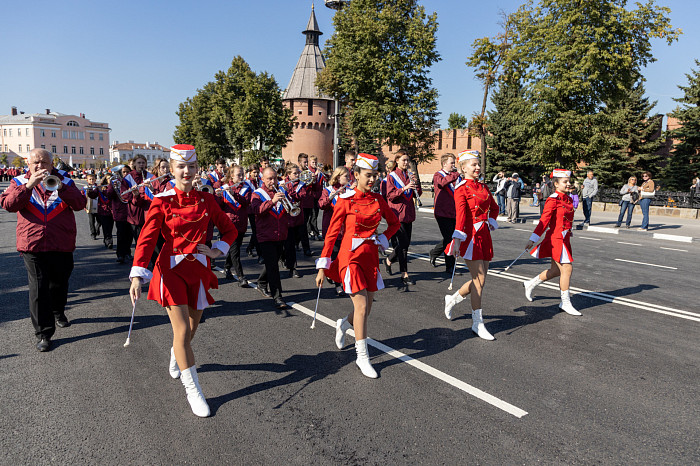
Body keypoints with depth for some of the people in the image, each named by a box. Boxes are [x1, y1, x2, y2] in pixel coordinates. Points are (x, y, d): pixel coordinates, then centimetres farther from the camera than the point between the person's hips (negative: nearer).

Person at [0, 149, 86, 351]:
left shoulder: (64, 181, 6)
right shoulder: (20, 182, 6)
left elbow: (80, 204, -8)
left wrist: (60, 187, -21)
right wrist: (29, 185, -20)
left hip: (62, 245, 1)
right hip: (32, 245, -1)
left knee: (60, 283, 17)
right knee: (38, 288, -4)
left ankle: (58, 312, 44)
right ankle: (43, 333, 2)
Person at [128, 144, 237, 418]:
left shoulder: (206, 200, 3)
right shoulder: (161, 202, -7)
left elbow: (229, 229, 13)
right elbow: (146, 239, -14)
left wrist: (217, 251, -3)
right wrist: (137, 276, -25)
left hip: (199, 269, 4)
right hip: (172, 269, -4)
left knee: (191, 327, 15)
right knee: (182, 330, -7)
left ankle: (176, 356, 51)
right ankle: (193, 391, 6)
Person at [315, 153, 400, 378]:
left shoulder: (379, 200, 4)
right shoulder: (345, 201, -8)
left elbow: (394, 222, 19)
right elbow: (332, 233, -7)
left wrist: (382, 239, 2)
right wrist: (322, 267, -9)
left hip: (371, 256, 5)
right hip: (351, 256, -5)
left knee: (366, 309, 10)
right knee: (361, 307, -8)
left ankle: (343, 324, 43)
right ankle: (362, 357, 7)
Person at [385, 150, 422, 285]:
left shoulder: (410, 175, 14)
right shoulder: (392, 176, -2)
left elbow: (418, 194, 9)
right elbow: (390, 196, -10)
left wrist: (415, 183, -8)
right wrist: (404, 188, -21)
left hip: (408, 213, 6)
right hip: (397, 213, -6)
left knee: (406, 243, 7)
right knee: (403, 243, -11)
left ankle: (389, 260, 30)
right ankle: (404, 274, -3)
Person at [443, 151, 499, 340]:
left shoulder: (483, 187, 13)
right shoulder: (462, 188, -9)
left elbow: (494, 207, 26)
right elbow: (460, 214, -19)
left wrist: (491, 223, 12)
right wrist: (457, 240, -25)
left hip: (484, 235, 8)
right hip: (470, 235, -8)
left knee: (480, 278, 10)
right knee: (479, 279, -6)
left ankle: (452, 299, 33)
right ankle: (477, 323, 6)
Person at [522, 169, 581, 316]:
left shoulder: (568, 199, 11)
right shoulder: (553, 200, -14)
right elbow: (544, 220, -21)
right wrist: (533, 239, -26)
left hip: (564, 239, 9)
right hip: (556, 239, -9)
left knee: (556, 271, 15)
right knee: (567, 269, -6)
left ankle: (530, 284, 34)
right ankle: (565, 303, 7)